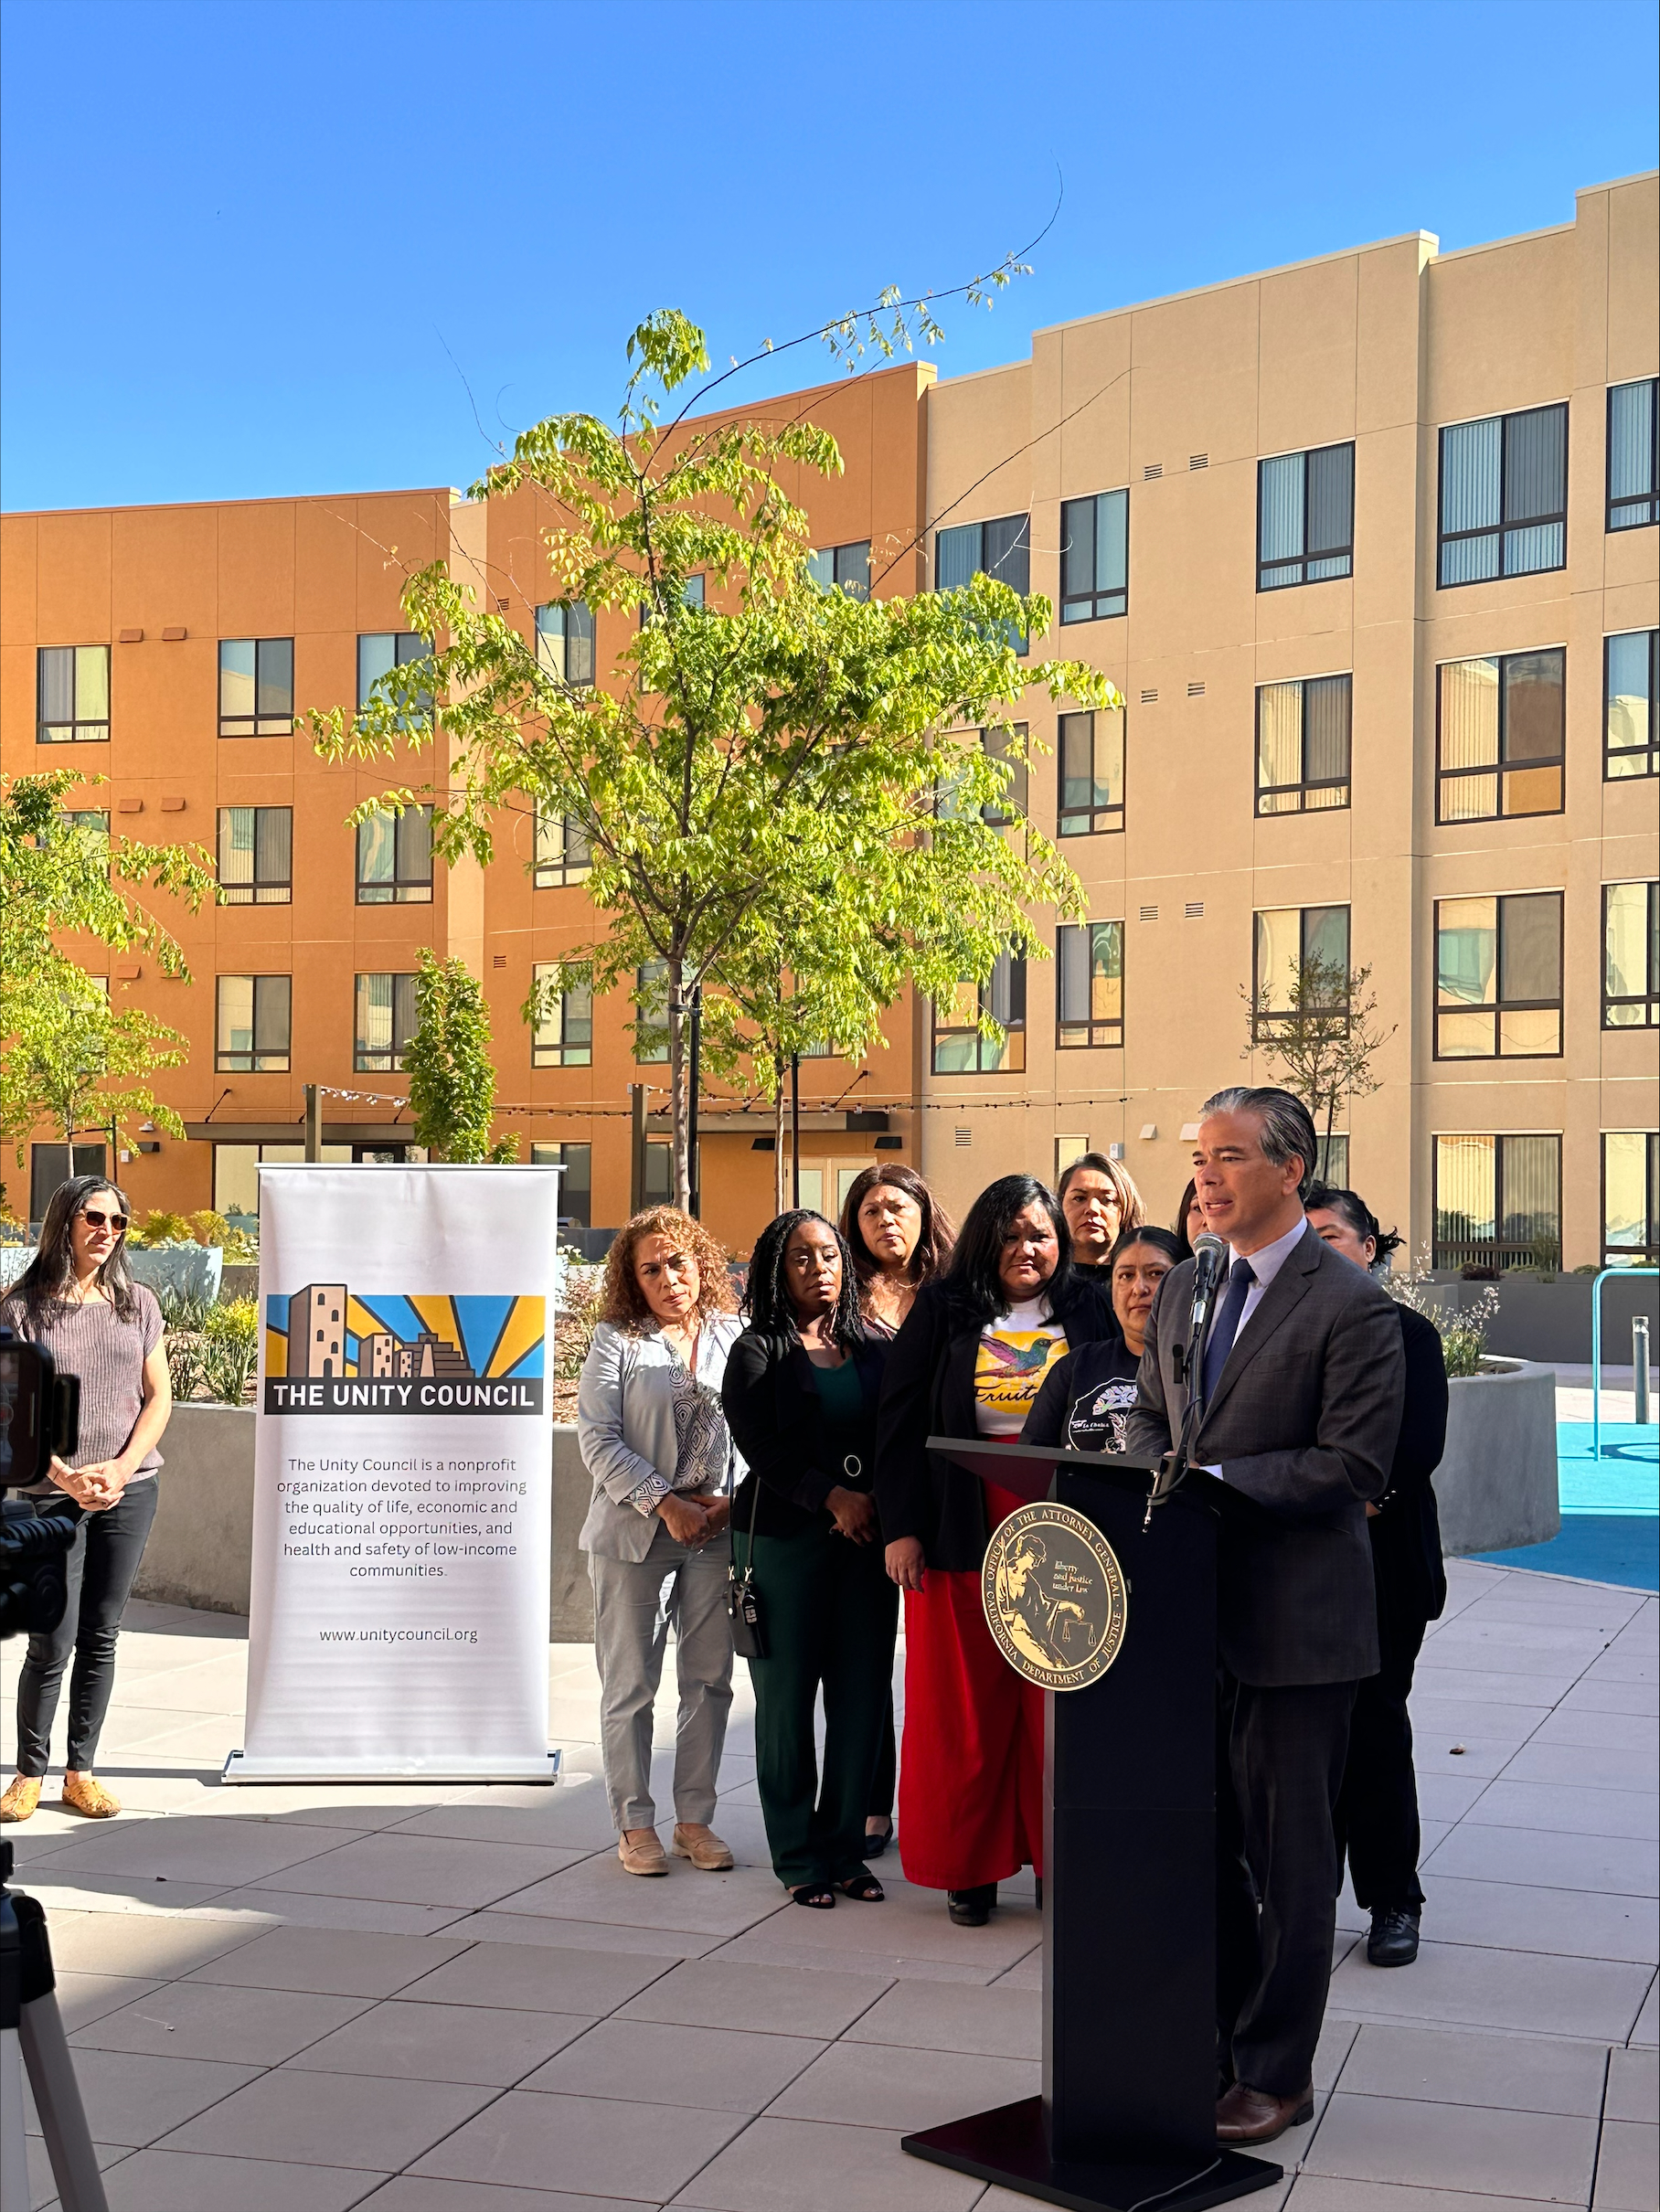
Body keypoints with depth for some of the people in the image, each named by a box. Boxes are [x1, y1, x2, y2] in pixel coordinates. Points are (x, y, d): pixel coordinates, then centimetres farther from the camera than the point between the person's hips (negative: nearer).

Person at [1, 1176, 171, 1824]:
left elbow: (158, 1396, 6)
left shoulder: (137, 1303, 8)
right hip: (53, 1494, -3)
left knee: (101, 1637, 7)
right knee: (53, 1642, -3)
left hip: (130, 1491, 3)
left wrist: (120, 1467, -7)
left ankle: (81, 1772, 15)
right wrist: (65, 1477, -14)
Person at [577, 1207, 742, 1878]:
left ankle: (694, 1818, 20)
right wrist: (665, 1504, -14)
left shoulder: (733, 1337, 6)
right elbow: (598, 1440, -8)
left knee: (710, 1682, 7)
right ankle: (635, 1823, 15)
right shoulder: (615, 1341, -1)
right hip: (634, 1532, -3)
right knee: (630, 1685, 4)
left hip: (716, 1533, 3)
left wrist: (733, 1499, -8)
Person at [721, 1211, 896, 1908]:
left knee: (863, 1696, 3)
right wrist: (832, 1498, -19)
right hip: (785, 1541, -3)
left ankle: (843, 1846, 16)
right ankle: (797, 1856, 13)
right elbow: (762, 1445, -9)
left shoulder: (875, 1351, 11)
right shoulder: (758, 1352, 1)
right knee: (787, 1699, 2)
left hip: (867, 1537, 3)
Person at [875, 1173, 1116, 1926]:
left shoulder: (1089, 1311, 7)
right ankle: (968, 1865, 16)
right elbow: (900, 1422, 2)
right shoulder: (942, 1311, 4)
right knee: (965, 1705, 5)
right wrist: (902, 1526, -5)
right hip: (962, 1536, 0)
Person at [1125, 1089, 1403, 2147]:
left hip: (1293, 1618, -7)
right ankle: (1216, 2039, 31)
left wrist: (1218, 1480, -22)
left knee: (1287, 1853, 6)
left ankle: (1276, 2072, 19)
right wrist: (1157, 1473, -2)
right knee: (1202, 1840, 16)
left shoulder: (1351, 1305, -12)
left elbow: (1355, 1464, -17)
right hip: (1196, 1607, 7)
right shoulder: (1183, 1288, 10)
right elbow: (1150, 1412, 19)